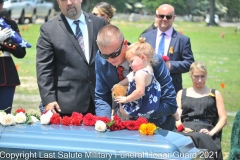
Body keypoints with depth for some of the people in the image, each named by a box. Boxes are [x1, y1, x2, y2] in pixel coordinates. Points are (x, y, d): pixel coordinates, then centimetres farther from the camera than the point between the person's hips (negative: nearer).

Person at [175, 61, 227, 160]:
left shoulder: (215, 94, 21)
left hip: (205, 131, -1)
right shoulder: (181, 93, 26)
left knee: (201, 138, -39)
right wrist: (181, 127, -9)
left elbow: (223, 118, 11)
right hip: (185, 131, 1)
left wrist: (211, 132, -8)